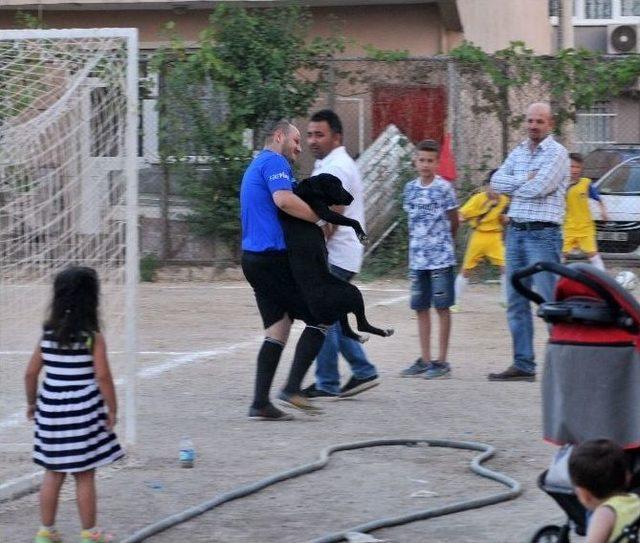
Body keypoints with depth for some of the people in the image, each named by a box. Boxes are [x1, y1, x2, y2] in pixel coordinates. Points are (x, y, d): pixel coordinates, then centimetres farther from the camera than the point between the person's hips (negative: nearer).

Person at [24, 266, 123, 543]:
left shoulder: (49, 334, 1)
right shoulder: (93, 337, -12)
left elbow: (31, 373, 3)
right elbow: (102, 377, -15)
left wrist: (32, 403, 17)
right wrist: (112, 409, -4)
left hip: (51, 409, 4)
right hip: (83, 412, -4)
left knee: (53, 474, 14)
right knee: (85, 477, 5)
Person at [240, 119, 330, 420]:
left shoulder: (255, 166, 24)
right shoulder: (275, 162, -8)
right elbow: (283, 199, -26)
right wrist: (320, 218, -17)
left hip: (253, 258, 10)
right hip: (274, 256, -10)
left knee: (278, 328, 9)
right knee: (320, 318, -3)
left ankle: (260, 403, 2)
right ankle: (292, 388, -10)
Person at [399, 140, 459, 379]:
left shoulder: (444, 188, -6)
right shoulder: (410, 188, 8)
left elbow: (453, 220, 2)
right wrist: (418, 244, 9)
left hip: (441, 259, -5)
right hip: (417, 258, 5)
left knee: (442, 307, -1)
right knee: (421, 308, 8)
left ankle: (441, 361, 2)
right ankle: (424, 360, 15)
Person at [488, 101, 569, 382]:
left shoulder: (557, 153, -6)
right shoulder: (518, 153, 15)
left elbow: (539, 188, -18)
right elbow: (497, 182, 4)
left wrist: (512, 186, -2)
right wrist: (524, 180, -9)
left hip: (543, 234, -7)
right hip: (516, 232, 7)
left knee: (550, 302, -9)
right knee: (516, 302, 8)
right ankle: (523, 365, 13)